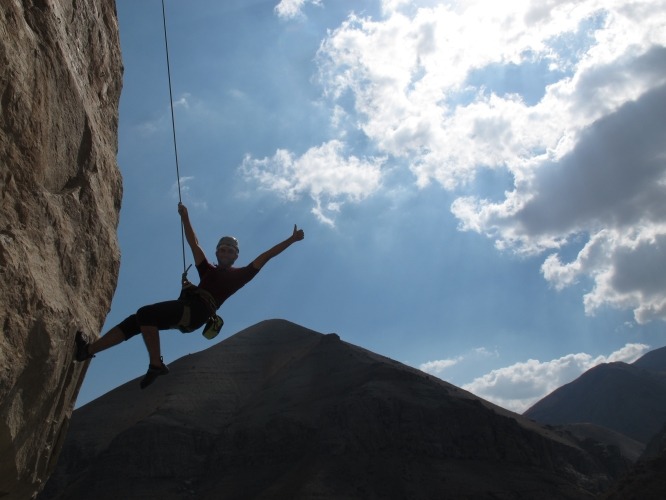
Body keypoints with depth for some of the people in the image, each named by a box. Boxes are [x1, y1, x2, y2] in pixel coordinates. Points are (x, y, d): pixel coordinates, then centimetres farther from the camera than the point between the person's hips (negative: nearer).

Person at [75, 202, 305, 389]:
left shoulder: (240, 274, 14)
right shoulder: (208, 270, 29)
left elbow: (265, 256, 11)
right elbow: (194, 244, 30)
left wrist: (291, 240, 9)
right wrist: (185, 216, 28)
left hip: (196, 311, -7)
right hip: (184, 310, 7)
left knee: (144, 313, -26)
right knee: (134, 322, -2)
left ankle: (156, 364, -22)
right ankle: (88, 349, 3)